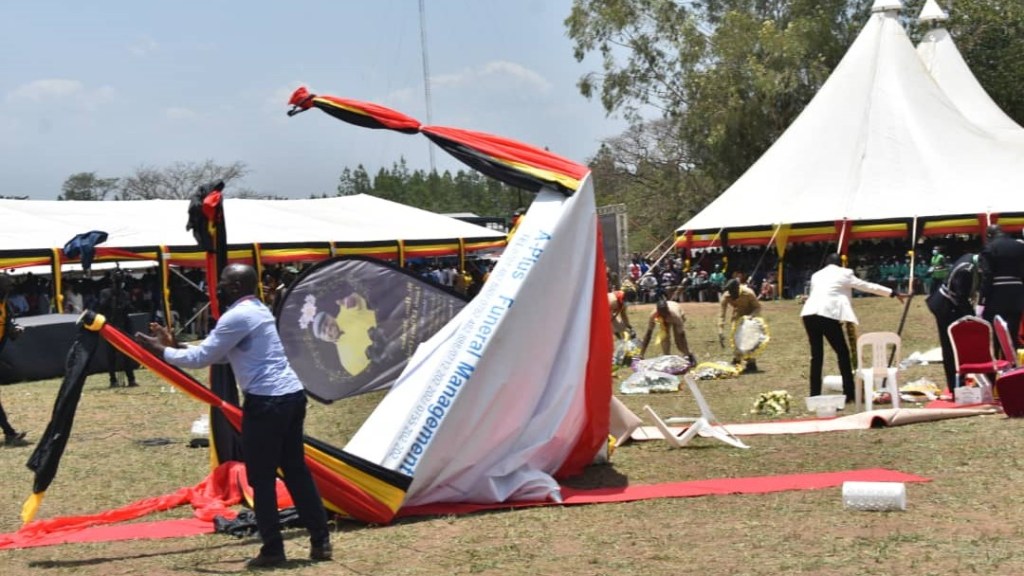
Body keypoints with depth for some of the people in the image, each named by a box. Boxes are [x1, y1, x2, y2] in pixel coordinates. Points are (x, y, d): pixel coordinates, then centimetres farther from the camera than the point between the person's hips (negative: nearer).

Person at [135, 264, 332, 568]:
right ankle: (320, 541, 14)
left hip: (267, 401, -9)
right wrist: (174, 346, 21)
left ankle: (273, 550, 5)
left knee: (261, 478, 0)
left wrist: (161, 351, 3)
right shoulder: (256, 310, 19)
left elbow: (201, 358, -9)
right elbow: (217, 354, 24)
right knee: (296, 470, 13)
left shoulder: (237, 316, -12)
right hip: (291, 395, 9)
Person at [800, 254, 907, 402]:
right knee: (842, 352, 7)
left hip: (809, 313, 5)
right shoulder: (843, 274, 14)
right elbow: (868, 286, 19)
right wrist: (893, 293, 27)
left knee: (816, 355, 11)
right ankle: (849, 393, 7)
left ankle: (815, 395, 9)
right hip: (827, 314, -5)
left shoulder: (816, 275, 27)